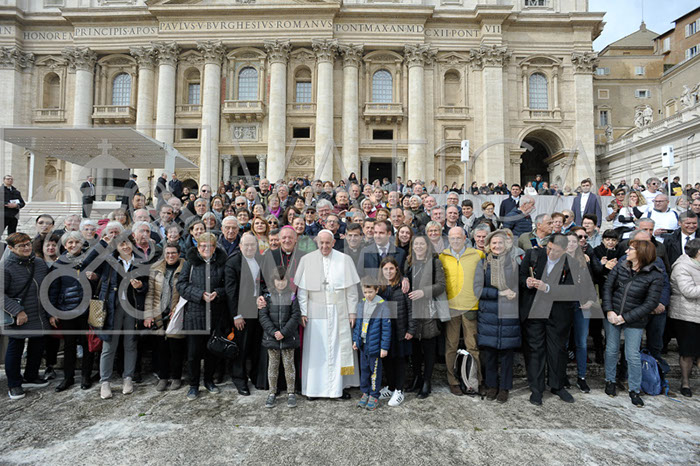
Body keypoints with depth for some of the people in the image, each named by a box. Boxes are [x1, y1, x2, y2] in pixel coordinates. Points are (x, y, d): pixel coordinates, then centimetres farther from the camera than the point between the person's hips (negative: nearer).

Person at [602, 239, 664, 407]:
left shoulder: (655, 276, -11)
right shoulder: (620, 267, -2)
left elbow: (650, 303, -12)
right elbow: (607, 287, 1)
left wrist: (625, 317, -15)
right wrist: (609, 311, -9)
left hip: (634, 321, -3)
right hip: (612, 317, 3)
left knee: (633, 355, 3)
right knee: (611, 350, 12)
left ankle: (634, 390, 22)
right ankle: (610, 381, 31)